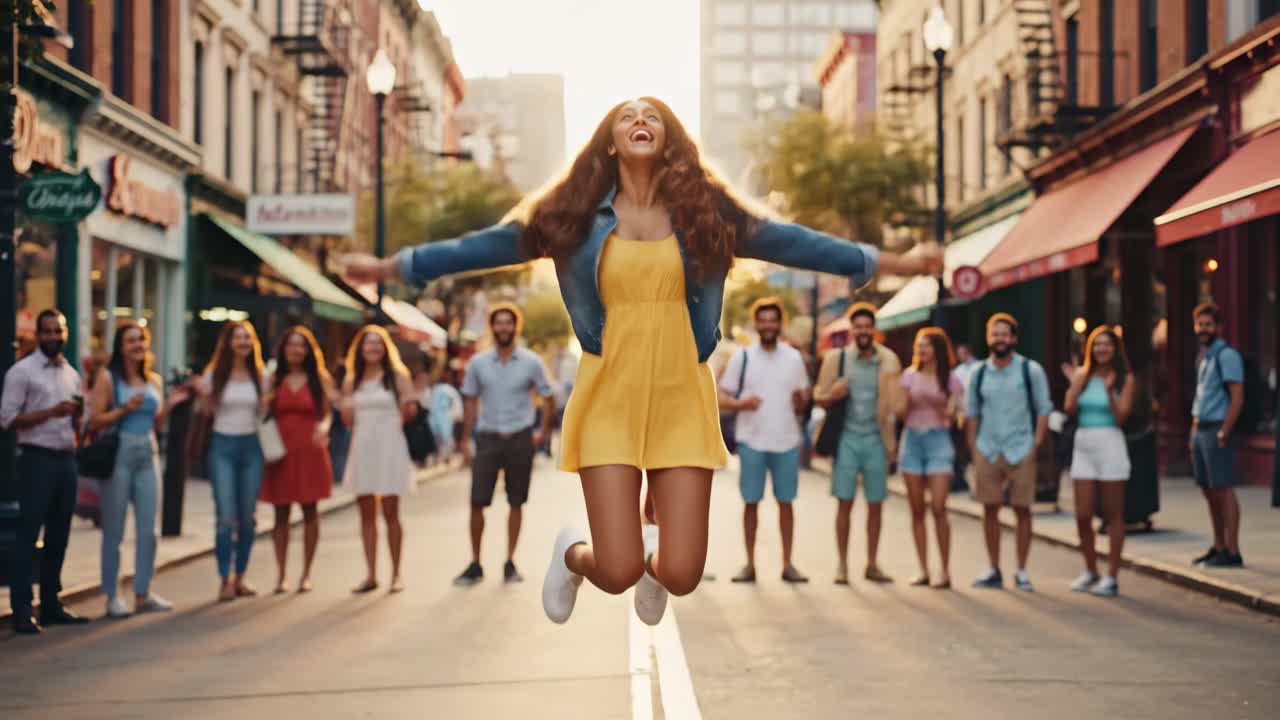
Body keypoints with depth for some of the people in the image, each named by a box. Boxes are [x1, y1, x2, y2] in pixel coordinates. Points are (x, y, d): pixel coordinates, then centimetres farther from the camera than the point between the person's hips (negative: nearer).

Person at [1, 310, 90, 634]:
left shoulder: (72, 374, 15)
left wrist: (78, 414, 1)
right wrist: (51, 412, -19)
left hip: (66, 459, 6)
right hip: (37, 459, -6)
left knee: (59, 537, 10)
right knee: (28, 536, -5)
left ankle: (51, 604, 19)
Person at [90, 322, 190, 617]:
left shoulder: (154, 381, 12)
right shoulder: (108, 377, -3)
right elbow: (95, 421, -7)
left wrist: (170, 404, 2)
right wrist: (125, 409, -18)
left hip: (148, 454, 5)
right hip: (118, 454, -5)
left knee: (148, 528, 6)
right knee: (114, 529, 1)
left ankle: (143, 594, 14)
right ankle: (112, 596, 8)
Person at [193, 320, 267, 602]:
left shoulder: (260, 375, 5)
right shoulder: (214, 374, 0)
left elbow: (264, 410, 12)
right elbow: (208, 411, 5)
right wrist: (201, 394, -12)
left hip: (251, 446, 3)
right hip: (223, 446, -2)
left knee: (248, 516, 7)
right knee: (226, 516, -10)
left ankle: (240, 576, 19)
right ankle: (225, 579, -7)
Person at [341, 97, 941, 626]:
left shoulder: (704, 210, 4)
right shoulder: (576, 215, 3)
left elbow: (792, 243, 6)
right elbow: (492, 244, 4)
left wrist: (895, 263, 6)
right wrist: (390, 266, 2)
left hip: (682, 401, 1)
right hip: (609, 400, -1)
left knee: (682, 576, -2)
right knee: (617, 573, -7)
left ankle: (652, 560, 37)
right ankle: (574, 553, 31)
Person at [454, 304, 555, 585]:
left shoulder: (531, 362, 0)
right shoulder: (477, 363, 3)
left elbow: (548, 398, 9)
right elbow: (470, 401, 7)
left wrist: (543, 431, 6)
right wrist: (465, 441, 3)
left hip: (520, 438, 0)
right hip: (488, 438, 1)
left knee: (516, 503, 5)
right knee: (477, 502, -4)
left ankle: (510, 563, 14)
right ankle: (475, 564, 5)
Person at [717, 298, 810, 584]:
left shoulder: (794, 357, 8)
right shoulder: (742, 357, 2)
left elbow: (803, 398, 14)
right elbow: (722, 398, 2)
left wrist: (800, 402, -11)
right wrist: (741, 404, -19)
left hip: (787, 441, 1)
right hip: (752, 441, -1)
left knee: (786, 502, 4)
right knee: (751, 502, 3)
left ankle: (787, 564, 10)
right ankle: (750, 564, 10)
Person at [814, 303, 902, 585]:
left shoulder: (888, 360, 2)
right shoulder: (836, 358, 1)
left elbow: (895, 404, 3)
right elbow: (819, 396, 4)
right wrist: (833, 395, -17)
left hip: (876, 438, 1)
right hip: (847, 437, -1)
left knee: (876, 505, 5)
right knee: (844, 502, -2)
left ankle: (872, 565, 15)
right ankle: (842, 564, 6)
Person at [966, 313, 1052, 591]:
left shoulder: (1031, 370, -2)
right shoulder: (979, 373, 7)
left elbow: (1043, 410, 0)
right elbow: (972, 414, 11)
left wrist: (1036, 445, -8)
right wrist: (973, 450, 4)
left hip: (1020, 451, -2)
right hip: (987, 450, 3)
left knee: (1022, 509, 0)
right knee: (990, 509, 5)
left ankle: (1021, 572, 9)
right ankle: (994, 571, 15)